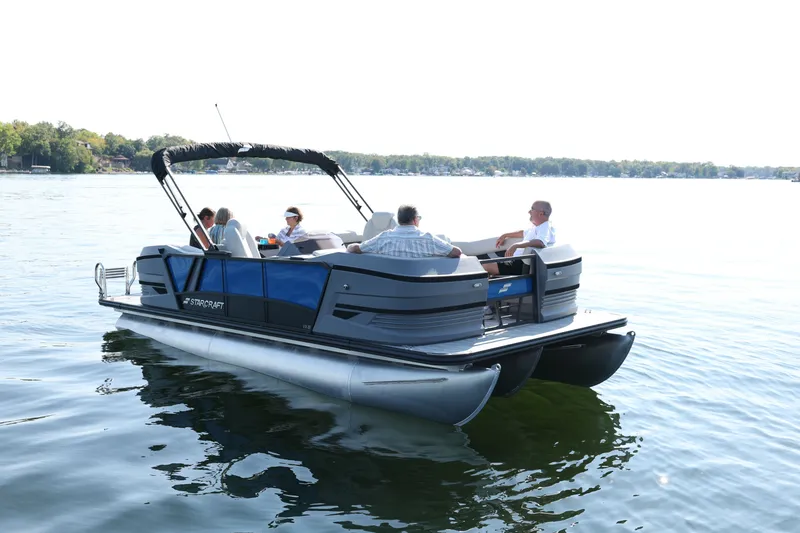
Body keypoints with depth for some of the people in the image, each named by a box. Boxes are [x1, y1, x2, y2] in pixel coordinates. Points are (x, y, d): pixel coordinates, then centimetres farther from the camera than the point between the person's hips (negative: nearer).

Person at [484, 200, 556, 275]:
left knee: (486, 267, -19)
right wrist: (505, 235, 31)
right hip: (517, 260, 11)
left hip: (525, 266, -11)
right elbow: (524, 233, 40)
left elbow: (540, 243, -38)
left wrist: (516, 245, -44)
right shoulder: (536, 226, 18)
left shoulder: (546, 228, -16)